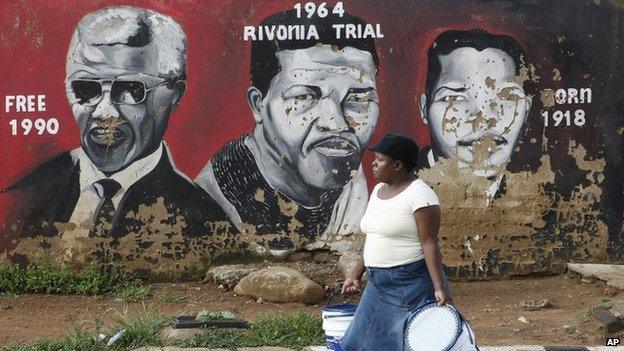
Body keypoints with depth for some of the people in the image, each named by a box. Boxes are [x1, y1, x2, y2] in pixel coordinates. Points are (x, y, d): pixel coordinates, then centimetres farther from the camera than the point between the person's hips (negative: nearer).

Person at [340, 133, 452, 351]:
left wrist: (439, 287, -25)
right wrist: (356, 275, 18)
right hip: (378, 285, 9)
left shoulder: (419, 194, -15)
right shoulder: (379, 190, 12)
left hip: (411, 284, -9)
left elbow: (429, 243, -19)